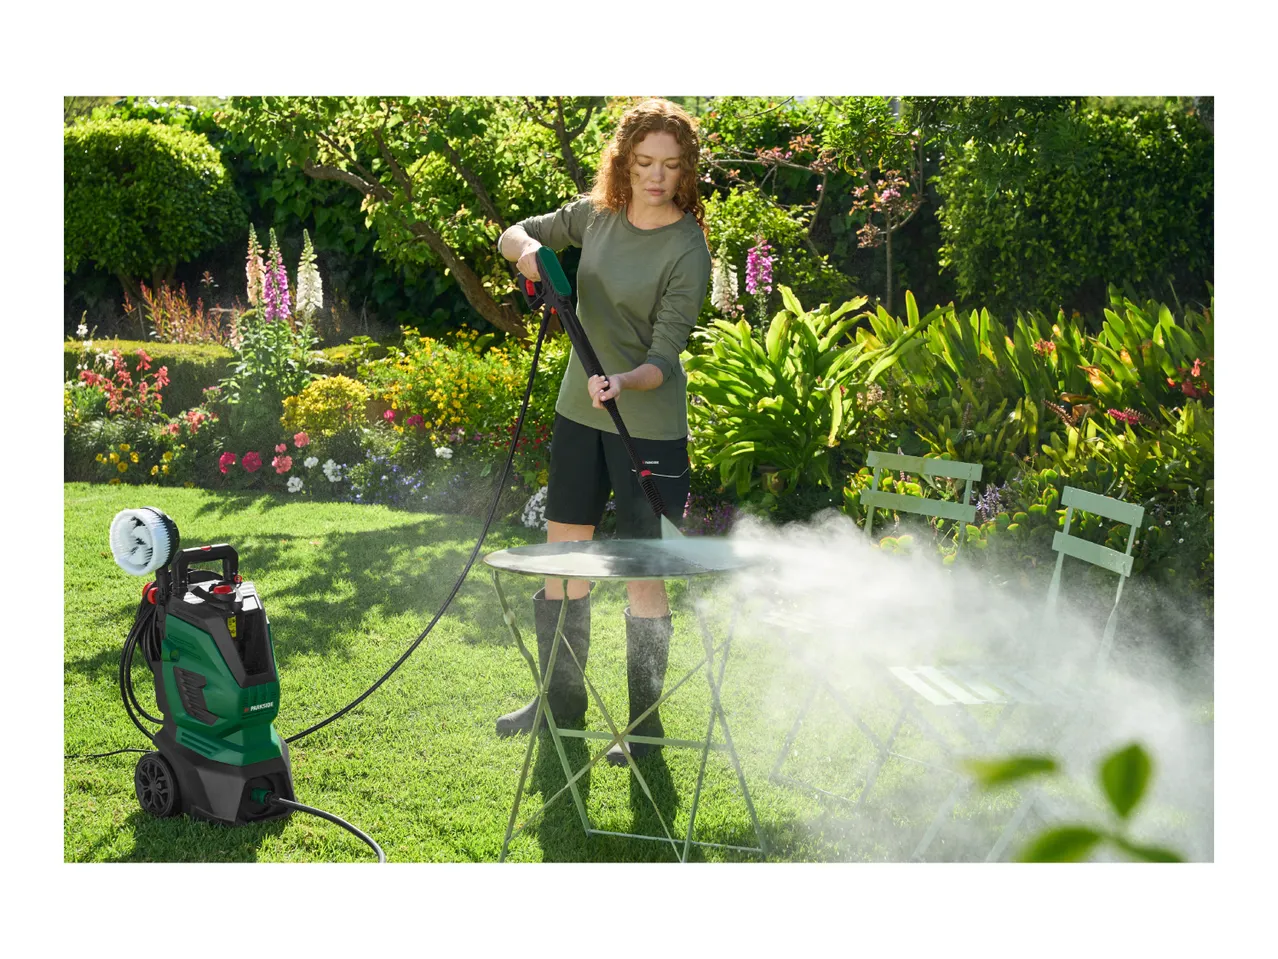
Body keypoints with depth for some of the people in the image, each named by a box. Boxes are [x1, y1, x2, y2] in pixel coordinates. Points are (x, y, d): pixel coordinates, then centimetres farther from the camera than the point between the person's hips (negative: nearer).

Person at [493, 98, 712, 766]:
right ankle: (561, 704, 30)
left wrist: (624, 381, -39)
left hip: (649, 425, -6)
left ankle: (645, 726, 13)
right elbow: (513, 234, 15)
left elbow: (665, 357, -19)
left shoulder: (687, 249, -15)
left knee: (643, 572, -2)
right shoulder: (598, 215, 1)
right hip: (579, 410, 6)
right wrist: (526, 248, -9)